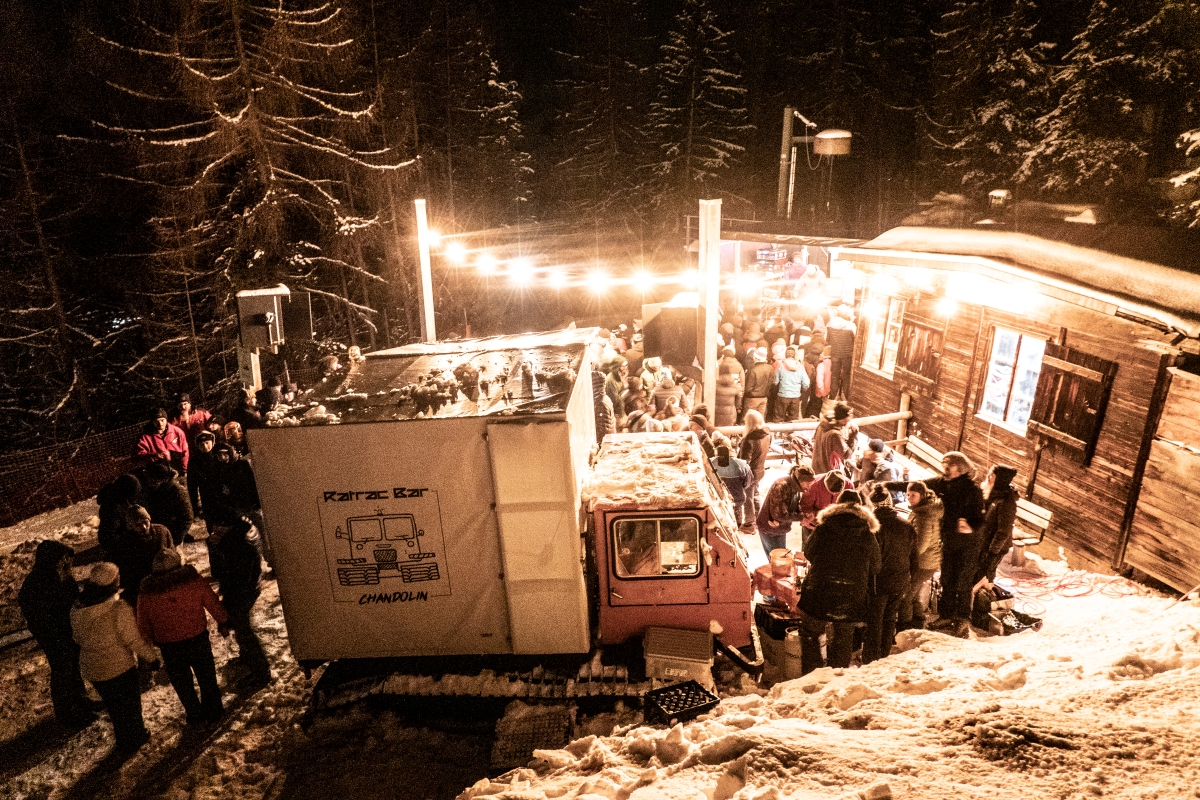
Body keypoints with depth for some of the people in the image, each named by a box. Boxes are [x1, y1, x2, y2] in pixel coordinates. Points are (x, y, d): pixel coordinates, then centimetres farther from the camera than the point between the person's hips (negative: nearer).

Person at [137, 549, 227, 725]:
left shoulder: (146, 595, -12)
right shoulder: (194, 581, -15)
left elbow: (143, 627, -1)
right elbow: (214, 605, -7)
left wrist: (152, 641, 17)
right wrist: (223, 621, 10)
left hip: (169, 648, 0)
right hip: (198, 639, 0)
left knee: (182, 683, 21)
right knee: (207, 677, 20)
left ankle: (196, 716, 34)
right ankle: (213, 711, 33)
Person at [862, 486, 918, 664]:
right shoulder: (907, 527, -2)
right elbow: (913, 559, 7)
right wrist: (907, 580, 19)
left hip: (878, 583, -5)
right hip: (900, 583, 5)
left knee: (873, 624, 8)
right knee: (889, 621, 20)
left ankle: (870, 662, 15)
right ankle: (884, 658, 32)